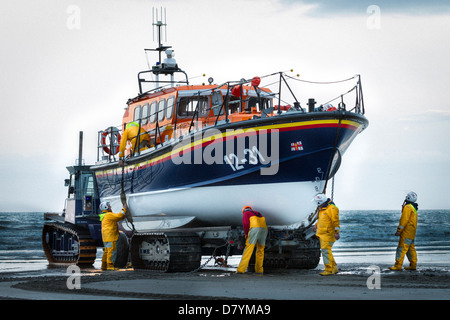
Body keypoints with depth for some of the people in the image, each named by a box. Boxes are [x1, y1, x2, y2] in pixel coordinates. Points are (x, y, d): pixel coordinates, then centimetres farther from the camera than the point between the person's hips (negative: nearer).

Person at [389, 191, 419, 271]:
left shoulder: (407, 207, -13)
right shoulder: (413, 208, 18)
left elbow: (404, 220, -19)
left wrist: (399, 230, -18)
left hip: (406, 232, -10)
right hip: (411, 233, 10)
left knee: (401, 248, -11)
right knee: (411, 248, 13)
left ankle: (398, 265, -14)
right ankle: (413, 265, 14)